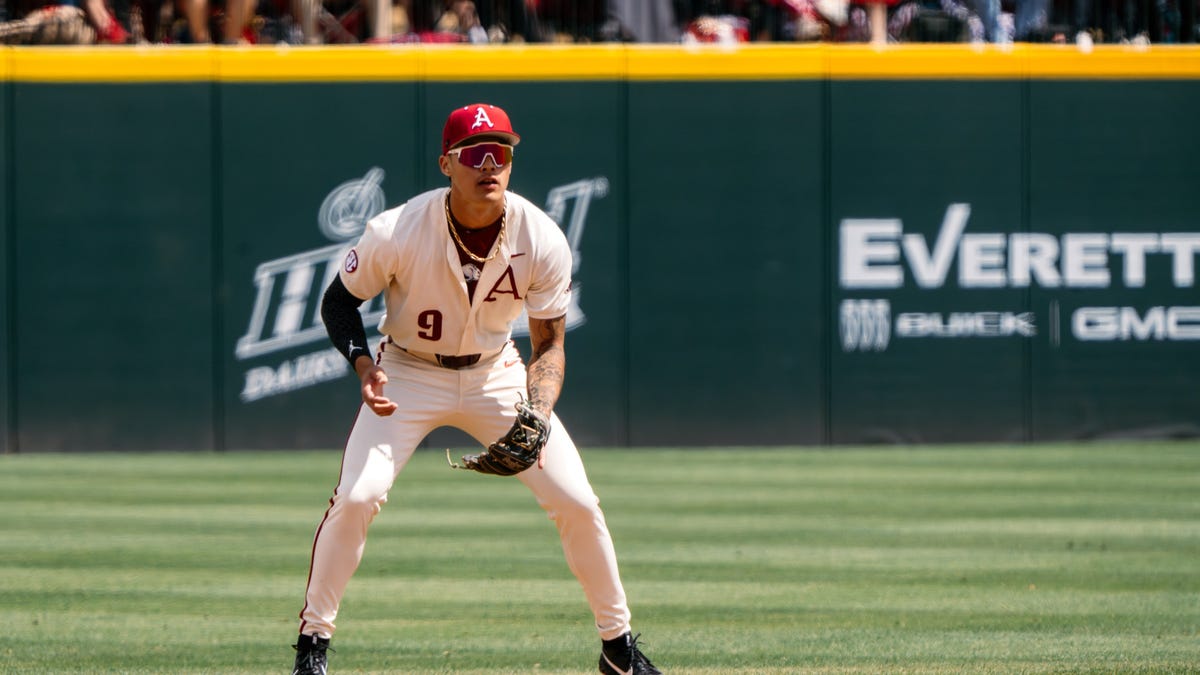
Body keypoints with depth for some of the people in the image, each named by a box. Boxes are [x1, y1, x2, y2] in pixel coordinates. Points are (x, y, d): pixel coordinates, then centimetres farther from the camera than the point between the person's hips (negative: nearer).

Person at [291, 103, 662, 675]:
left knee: (578, 503, -6)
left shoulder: (542, 242, -19)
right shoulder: (397, 233, -25)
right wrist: (364, 367, -28)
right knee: (358, 496, -22)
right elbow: (339, 300, -9)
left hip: (496, 375, 2)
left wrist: (536, 420, -28)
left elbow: (549, 345, -11)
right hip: (409, 374, -2)